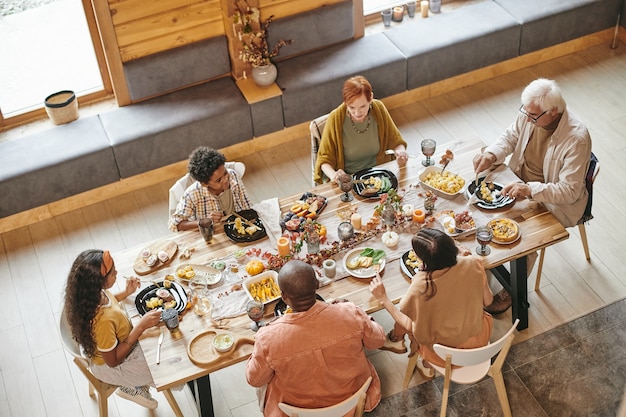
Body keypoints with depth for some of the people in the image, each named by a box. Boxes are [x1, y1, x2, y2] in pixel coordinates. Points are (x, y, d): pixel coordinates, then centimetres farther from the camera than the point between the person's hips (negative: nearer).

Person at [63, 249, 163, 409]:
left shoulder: (93, 292, -20)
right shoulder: (102, 319, -44)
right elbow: (113, 360, -28)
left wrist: (126, 293, -4)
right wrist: (141, 326, -31)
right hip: (110, 366, -7)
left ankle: (137, 384, 27)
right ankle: (134, 388, 21)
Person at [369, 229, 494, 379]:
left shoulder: (421, 286, -32)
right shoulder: (473, 264, -22)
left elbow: (410, 326, -17)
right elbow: (488, 300, -5)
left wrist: (383, 299, -11)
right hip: (480, 339, 4)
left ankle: (396, 339, 47)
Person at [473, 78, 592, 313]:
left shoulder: (577, 138, -31)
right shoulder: (529, 115, -14)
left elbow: (569, 191, -29)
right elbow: (510, 138, 6)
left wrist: (529, 190, -41)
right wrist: (491, 155, -15)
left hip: (554, 202, -6)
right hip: (520, 183, 7)